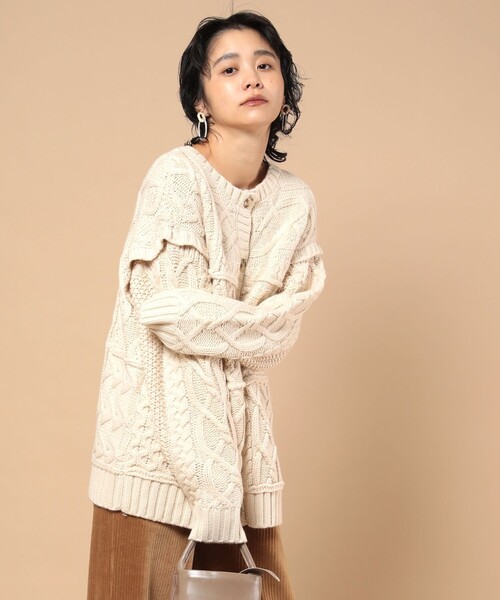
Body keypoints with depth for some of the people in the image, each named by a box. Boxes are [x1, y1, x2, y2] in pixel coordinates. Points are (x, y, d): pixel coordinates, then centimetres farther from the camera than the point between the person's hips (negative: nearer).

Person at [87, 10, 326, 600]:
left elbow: (282, 332, 3)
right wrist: (249, 323, -2)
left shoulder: (294, 200, 6)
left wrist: (208, 322, -11)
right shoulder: (176, 175, -10)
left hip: (239, 413, 5)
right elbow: (164, 309, -15)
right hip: (159, 412, -5)